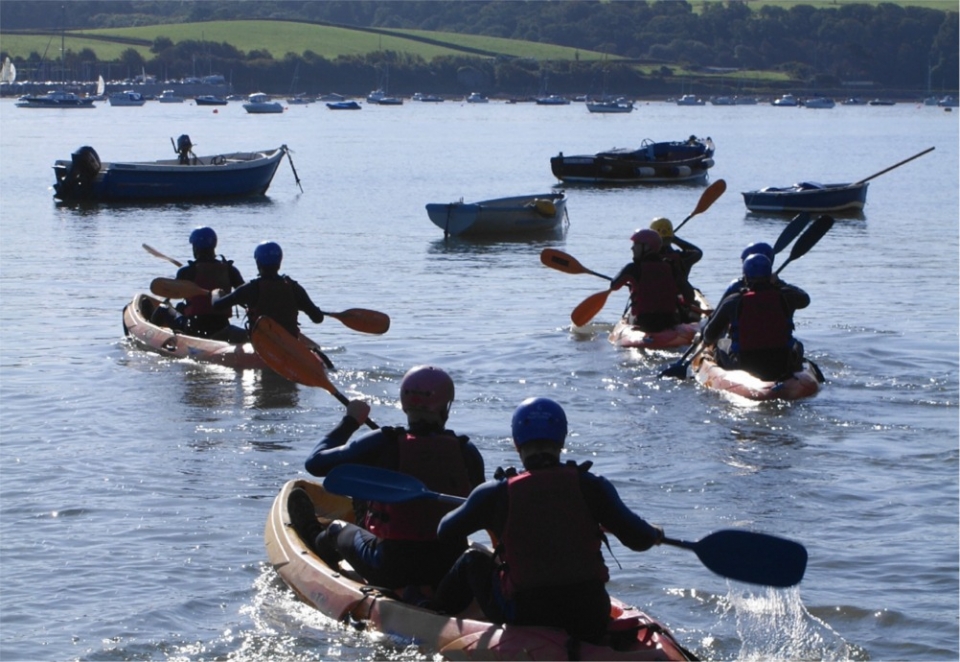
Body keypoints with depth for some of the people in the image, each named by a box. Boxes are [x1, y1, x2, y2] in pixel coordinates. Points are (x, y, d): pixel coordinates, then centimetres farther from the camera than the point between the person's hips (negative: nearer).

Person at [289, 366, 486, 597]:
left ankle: (315, 540, 64)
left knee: (339, 529, 31)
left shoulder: (384, 443, -13)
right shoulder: (466, 451, -6)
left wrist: (350, 421, 11)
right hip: (453, 572, 1)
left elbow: (316, 463, -3)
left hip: (392, 570, -1)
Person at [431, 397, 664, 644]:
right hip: (591, 626, 1)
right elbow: (639, 539, -3)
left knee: (473, 560, 26)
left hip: (524, 619, -1)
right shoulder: (590, 486, -5)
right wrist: (655, 533, 22)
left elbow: (445, 532, 8)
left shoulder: (496, 493, -6)